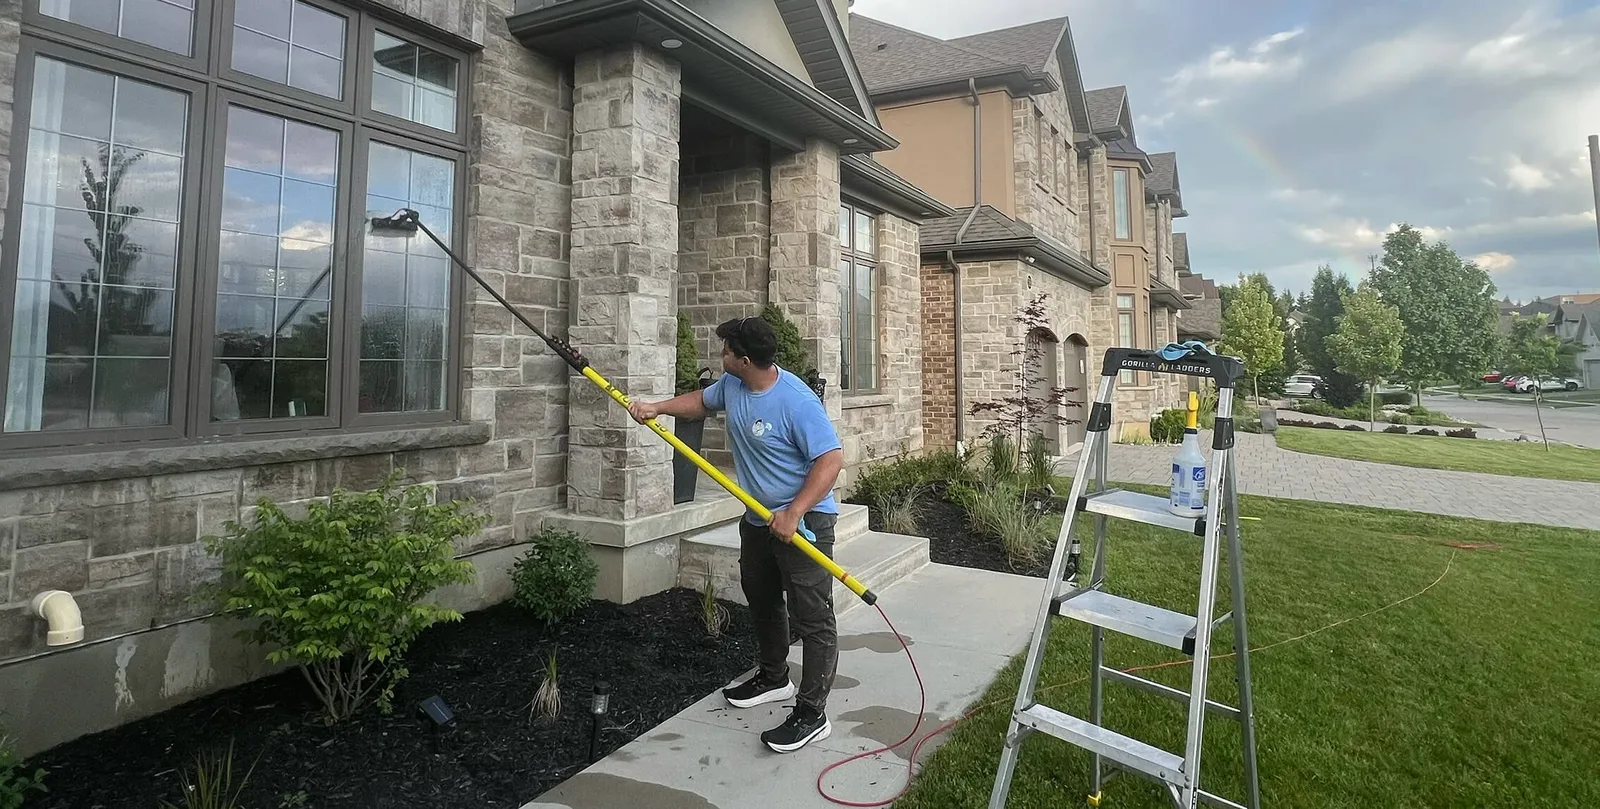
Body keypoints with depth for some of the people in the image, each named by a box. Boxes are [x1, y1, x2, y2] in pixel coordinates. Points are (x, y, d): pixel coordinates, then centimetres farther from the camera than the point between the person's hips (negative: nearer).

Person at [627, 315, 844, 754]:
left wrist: (794, 513, -32)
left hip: (804, 520, -9)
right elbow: (702, 401, 22)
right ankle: (774, 677, 44)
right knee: (761, 601, 24)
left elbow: (831, 459, -29)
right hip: (758, 517, 10)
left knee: (812, 618, -3)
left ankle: (812, 714, 8)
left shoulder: (796, 401, -27)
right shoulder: (731, 385, -1)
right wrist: (658, 408, 11)